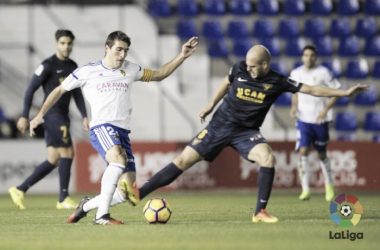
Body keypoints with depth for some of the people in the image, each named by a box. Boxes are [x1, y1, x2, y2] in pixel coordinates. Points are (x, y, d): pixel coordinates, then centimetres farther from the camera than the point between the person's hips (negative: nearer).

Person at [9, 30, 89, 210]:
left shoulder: (72, 66, 15)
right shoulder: (48, 65, -8)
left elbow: (77, 93, 21)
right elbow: (31, 89, -8)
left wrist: (84, 116, 13)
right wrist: (24, 116, -12)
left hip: (63, 117, 8)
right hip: (52, 114, -8)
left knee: (53, 160, 5)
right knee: (67, 153, -11)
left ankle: (19, 190, 11)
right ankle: (63, 199, -5)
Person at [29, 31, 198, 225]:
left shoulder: (130, 69, 16)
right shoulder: (87, 71, 4)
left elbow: (158, 75, 29)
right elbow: (60, 90, 13)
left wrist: (182, 56, 19)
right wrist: (40, 115, 8)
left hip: (122, 131, 6)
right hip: (101, 127, -6)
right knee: (118, 158, -38)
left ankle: (87, 205, 23)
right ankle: (102, 215, -37)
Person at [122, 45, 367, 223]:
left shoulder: (277, 82, -10)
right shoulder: (239, 69, -7)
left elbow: (312, 89, -9)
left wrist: (345, 92, -15)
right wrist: (211, 105, 22)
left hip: (247, 131, 0)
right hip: (220, 125, 1)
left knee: (268, 158, -28)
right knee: (183, 161, -6)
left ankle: (260, 211, -17)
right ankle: (139, 193, -3)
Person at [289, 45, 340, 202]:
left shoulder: (323, 73, -7)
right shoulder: (296, 74, 4)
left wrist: (326, 109, -14)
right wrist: (294, 106, 1)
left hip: (320, 120, -2)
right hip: (303, 119, 2)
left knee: (322, 155, 9)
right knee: (303, 151, -15)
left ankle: (329, 186, 32)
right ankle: (305, 189, -14)